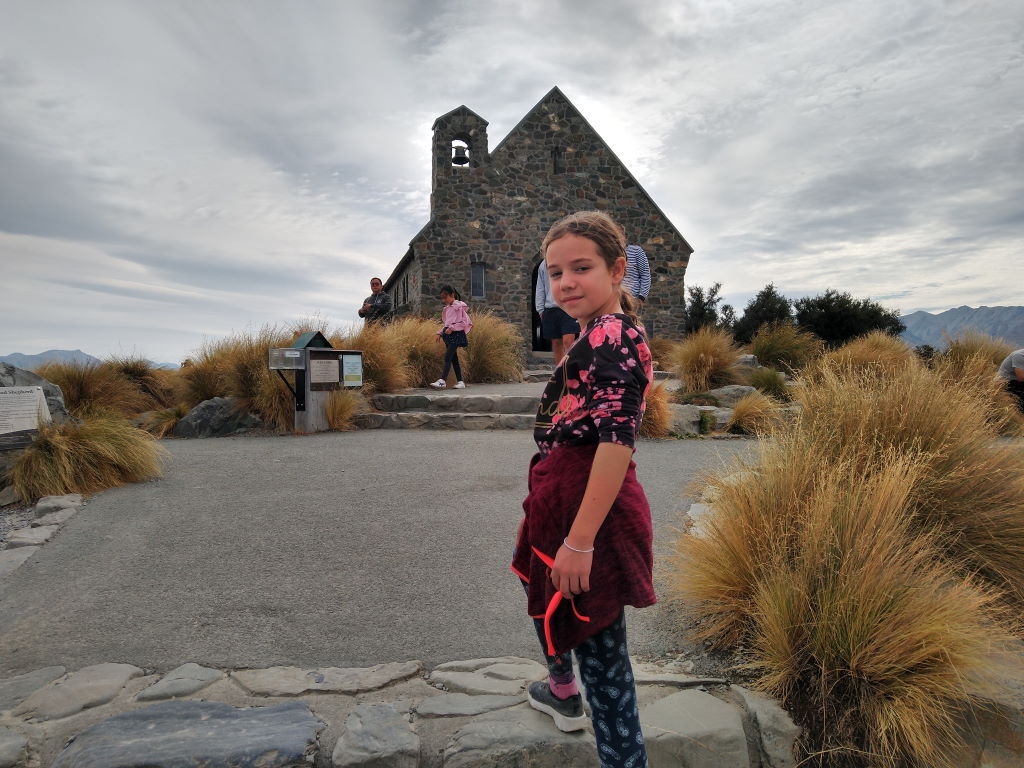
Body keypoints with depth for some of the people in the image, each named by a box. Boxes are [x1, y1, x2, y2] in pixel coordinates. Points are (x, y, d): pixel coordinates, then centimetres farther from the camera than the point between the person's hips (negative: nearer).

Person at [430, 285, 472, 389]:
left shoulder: (459, 306, -6)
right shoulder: (446, 309, 18)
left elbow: (465, 322, -11)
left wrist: (452, 328, -18)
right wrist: (440, 333, 10)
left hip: (456, 334, -8)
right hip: (448, 335, 8)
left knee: (447, 357, -18)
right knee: (453, 358, 6)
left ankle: (442, 381, -26)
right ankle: (460, 382, 9)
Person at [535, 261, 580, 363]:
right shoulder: (544, 264, 13)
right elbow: (540, 289, 16)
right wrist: (540, 310, 10)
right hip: (550, 309, 4)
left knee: (568, 340, -15)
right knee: (556, 342, 7)